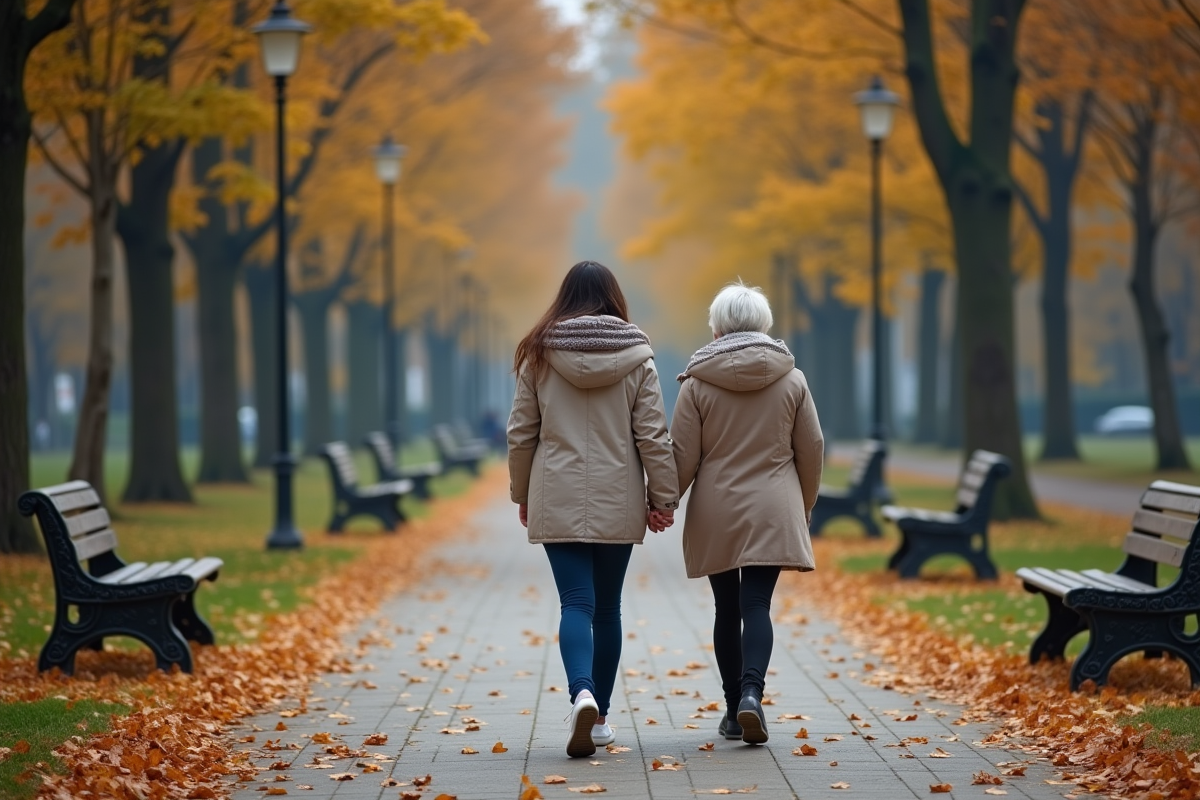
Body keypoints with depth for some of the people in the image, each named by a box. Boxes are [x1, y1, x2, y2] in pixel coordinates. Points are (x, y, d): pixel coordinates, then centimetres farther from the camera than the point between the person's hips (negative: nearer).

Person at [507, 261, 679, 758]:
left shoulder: (539, 356, 0)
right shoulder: (636, 357, -2)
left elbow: (521, 434, 4)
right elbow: (653, 436, -4)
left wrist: (522, 494, 16)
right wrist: (663, 498, 3)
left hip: (558, 502, 0)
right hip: (618, 503, 1)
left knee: (576, 604, -4)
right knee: (606, 607, 12)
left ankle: (582, 693, -29)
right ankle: (599, 717, 17)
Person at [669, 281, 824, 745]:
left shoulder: (698, 382, -4)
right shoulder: (791, 380, 2)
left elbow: (683, 455, -3)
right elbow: (811, 449, 7)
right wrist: (804, 507, 21)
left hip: (715, 515, 0)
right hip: (772, 512, 0)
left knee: (727, 608, 10)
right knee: (757, 605, -4)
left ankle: (734, 708, 13)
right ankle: (751, 692, -25)